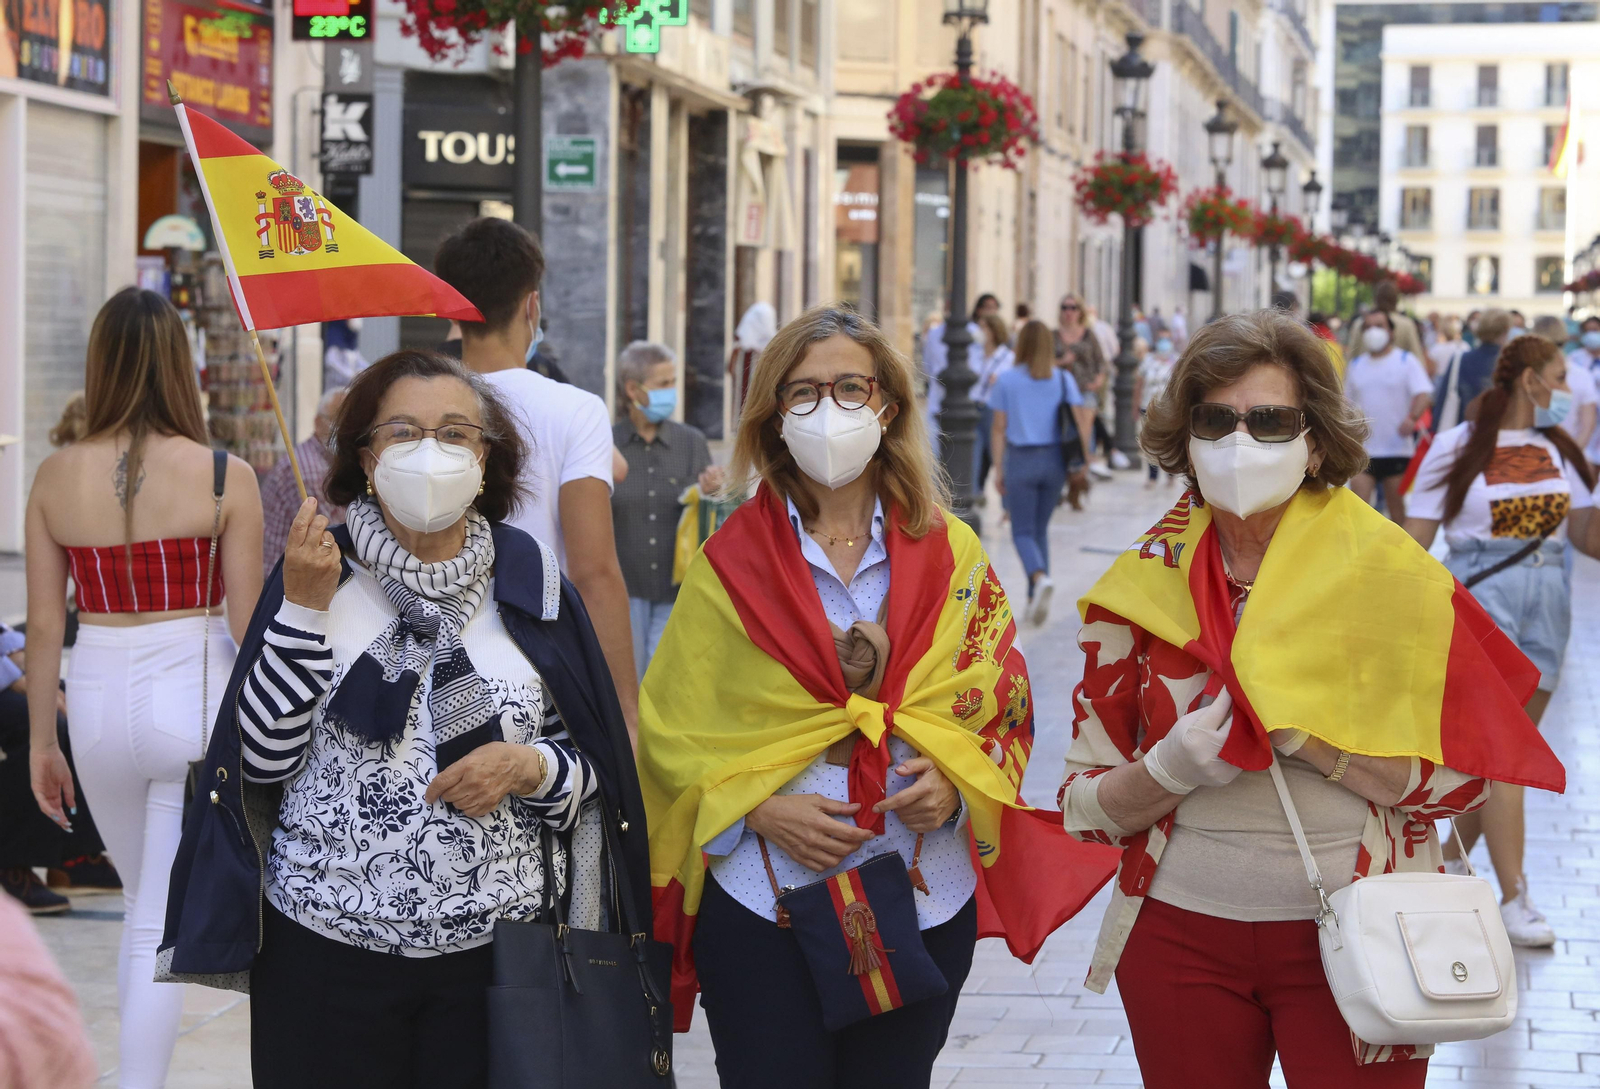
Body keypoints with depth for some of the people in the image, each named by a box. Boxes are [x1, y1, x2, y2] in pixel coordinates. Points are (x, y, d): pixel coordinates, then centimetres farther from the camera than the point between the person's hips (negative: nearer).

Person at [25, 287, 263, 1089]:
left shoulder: (56, 477, -2)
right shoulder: (225, 479, -10)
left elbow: (43, 623, 1)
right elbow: (248, 626, -6)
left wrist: (41, 742, 10)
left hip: (98, 705, 3)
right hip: (195, 702, -3)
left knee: (143, 906, 24)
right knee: (164, 926, 2)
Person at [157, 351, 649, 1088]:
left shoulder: (530, 578, 3)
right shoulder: (317, 566, 1)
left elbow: (596, 769, 7)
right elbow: (265, 757, -5)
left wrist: (529, 767, -13)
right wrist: (303, 608, -12)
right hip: (326, 943, -1)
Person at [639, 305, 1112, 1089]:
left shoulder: (951, 555, 5)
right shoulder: (732, 561, 1)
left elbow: (1005, 706, 8)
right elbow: (672, 726, 2)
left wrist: (955, 787, -11)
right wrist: (760, 810, -13)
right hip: (760, 902, -1)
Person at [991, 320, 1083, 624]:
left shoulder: (1007, 380, -4)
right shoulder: (1064, 379, 0)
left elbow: (998, 429, -3)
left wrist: (998, 469, 3)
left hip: (1021, 461, -3)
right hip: (1054, 459, 3)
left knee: (1022, 531, 3)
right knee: (1041, 529, 16)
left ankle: (1040, 578, -26)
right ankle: (1035, 599, 15)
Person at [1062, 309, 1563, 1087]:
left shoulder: (1387, 571, -6)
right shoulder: (1145, 585, 0)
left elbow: (1461, 778, -10)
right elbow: (1087, 805, 2)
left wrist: (1298, 730, -20)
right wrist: (1172, 769, -18)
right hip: (1182, 933, 2)